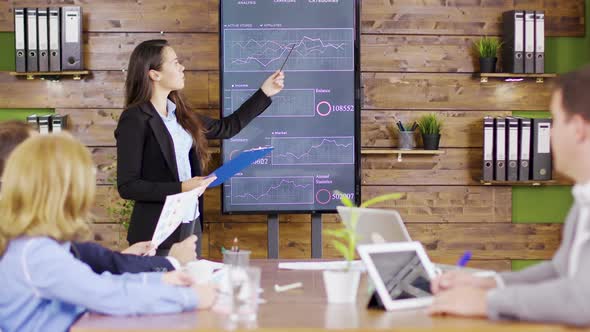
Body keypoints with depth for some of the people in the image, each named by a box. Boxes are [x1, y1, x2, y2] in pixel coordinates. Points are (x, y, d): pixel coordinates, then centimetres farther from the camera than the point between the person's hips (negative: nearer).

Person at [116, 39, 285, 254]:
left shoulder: (179, 113, 9)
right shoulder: (134, 120, -14)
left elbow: (226, 128, 22)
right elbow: (127, 186, -17)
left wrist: (265, 92, 22)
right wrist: (180, 188, -22)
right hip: (158, 232, -8)